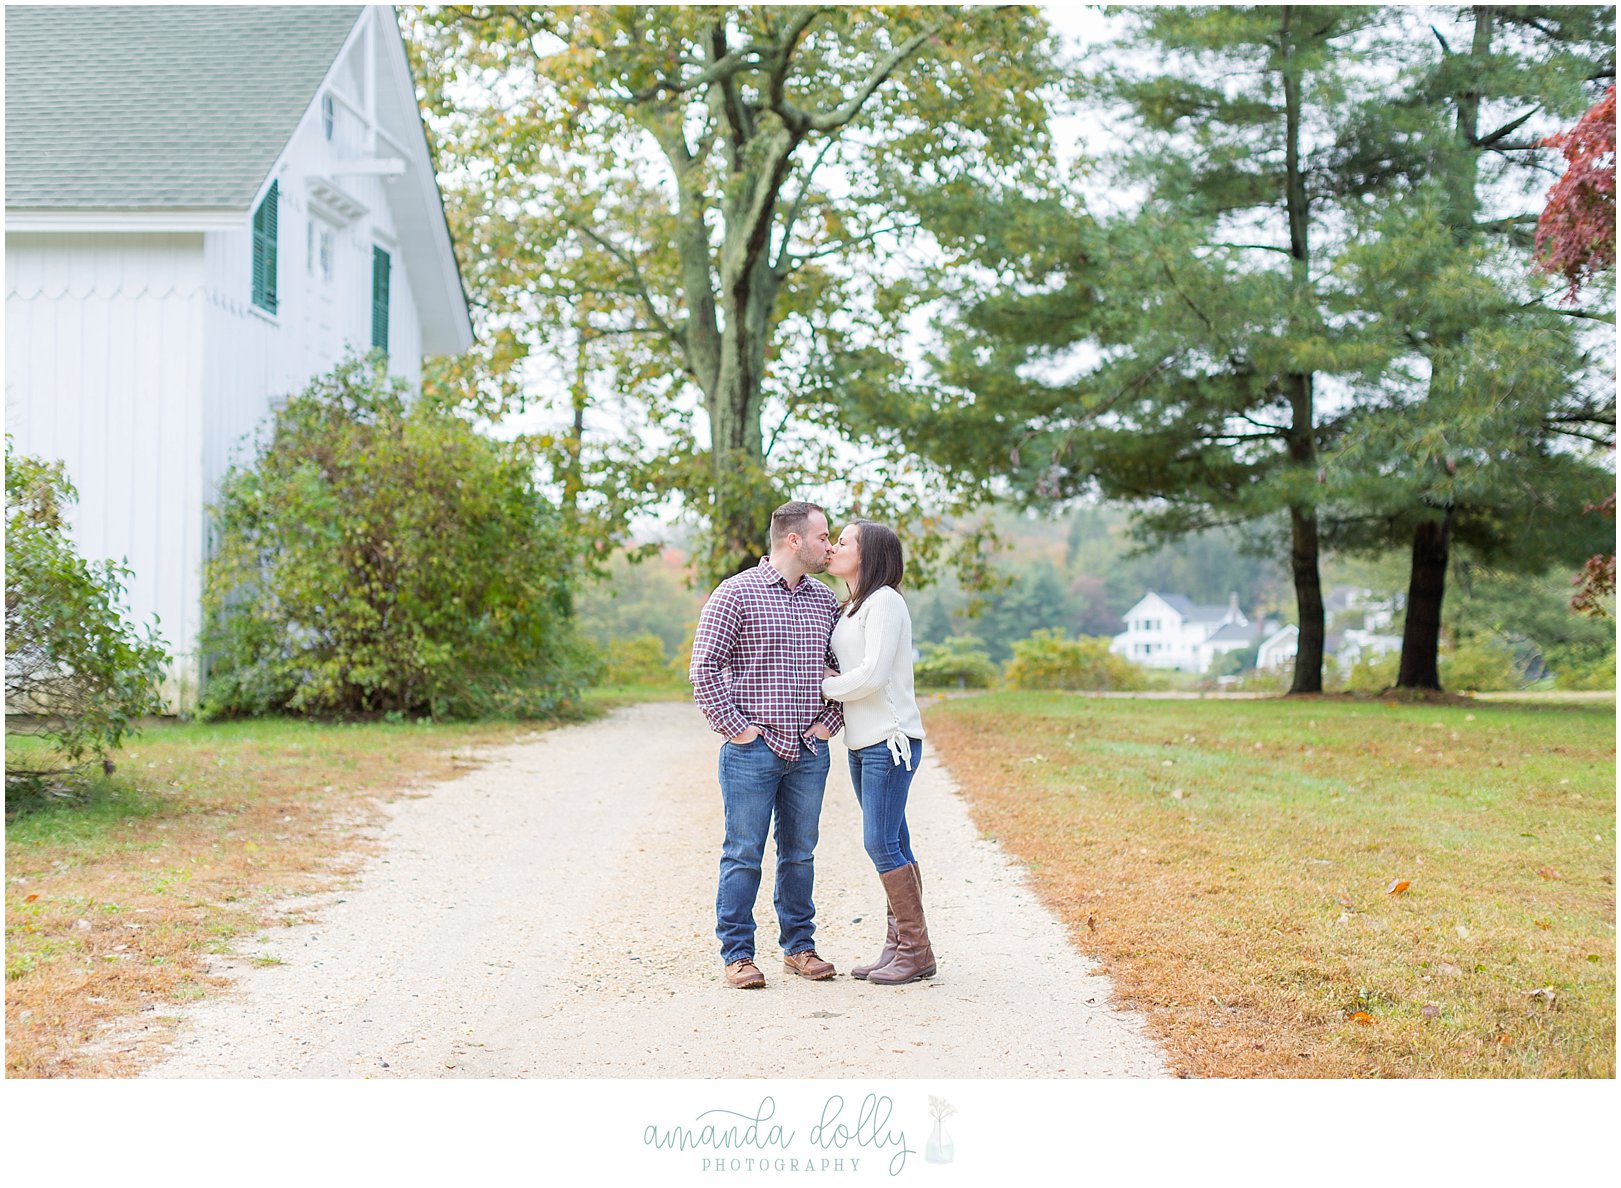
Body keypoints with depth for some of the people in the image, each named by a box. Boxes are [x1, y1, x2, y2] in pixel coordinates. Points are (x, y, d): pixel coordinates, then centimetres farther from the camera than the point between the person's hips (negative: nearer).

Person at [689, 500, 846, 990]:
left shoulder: (825, 600, 11)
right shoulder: (737, 593, -6)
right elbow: (704, 668, -8)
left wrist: (831, 720, 8)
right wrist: (735, 727, -11)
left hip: (809, 751, 5)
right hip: (752, 749, -5)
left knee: (799, 852, 12)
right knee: (743, 854, 0)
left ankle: (799, 947, 21)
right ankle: (737, 954, 7)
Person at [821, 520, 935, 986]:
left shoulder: (884, 601, -12)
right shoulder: (848, 609, 16)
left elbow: (873, 675, -19)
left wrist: (826, 687, -5)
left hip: (890, 740, -9)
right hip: (862, 742, 9)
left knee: (881, 843, -10)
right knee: (892, 846, 10)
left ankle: (916, 950, -3)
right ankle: (897, 946, 14)